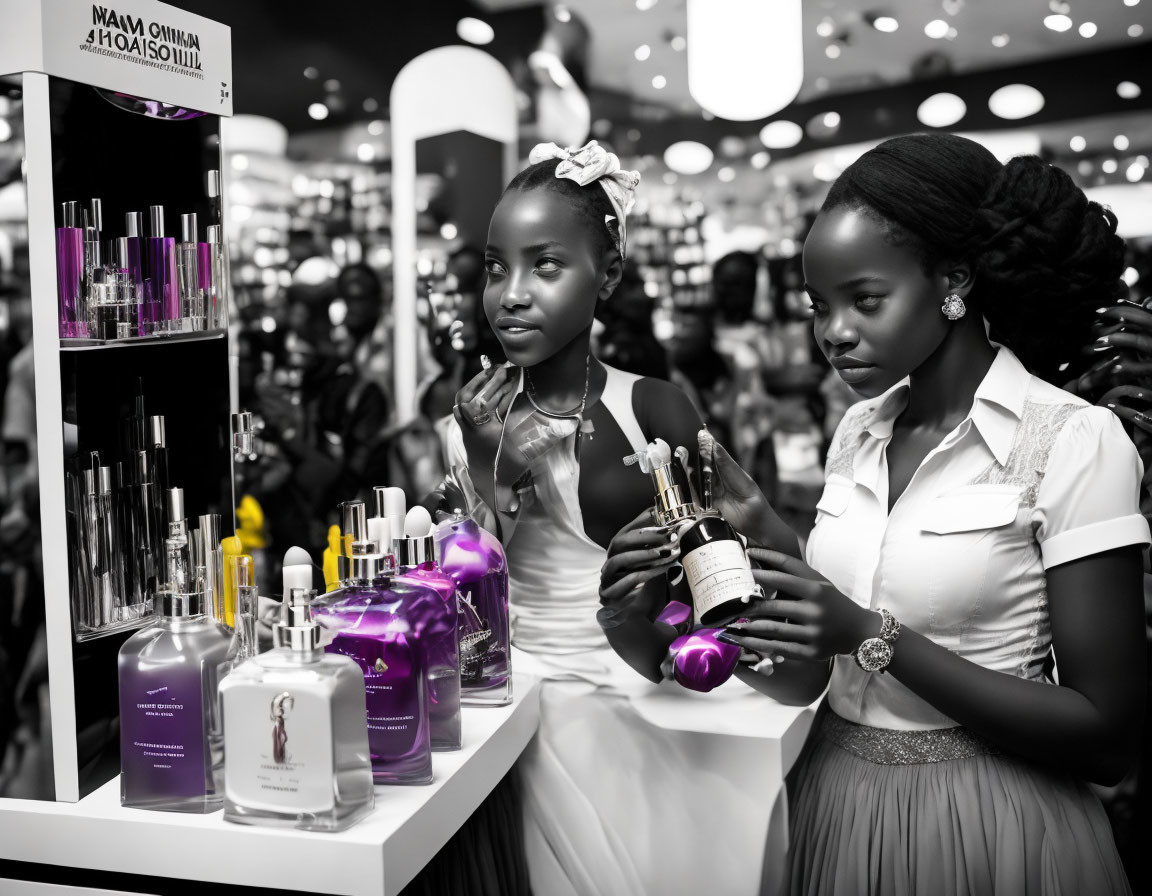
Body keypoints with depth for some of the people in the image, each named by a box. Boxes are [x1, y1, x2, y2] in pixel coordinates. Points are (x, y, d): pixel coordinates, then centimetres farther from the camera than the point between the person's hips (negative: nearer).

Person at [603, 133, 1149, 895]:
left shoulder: (1075, 441, -15)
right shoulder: (860, 432, 3)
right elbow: (808, 678, 5)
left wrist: (873, 637, -23)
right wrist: (772, 547, -12)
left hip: (987, 828, -5)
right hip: (837, 806, 6)